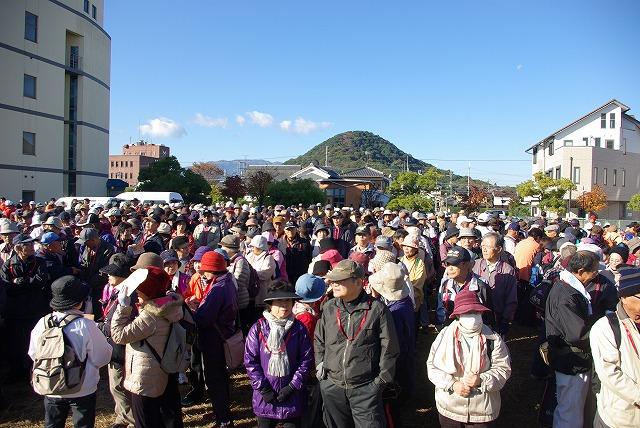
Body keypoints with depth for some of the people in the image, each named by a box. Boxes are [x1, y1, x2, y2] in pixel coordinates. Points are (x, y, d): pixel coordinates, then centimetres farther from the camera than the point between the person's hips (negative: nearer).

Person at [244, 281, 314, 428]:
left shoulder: (299, 329, -5)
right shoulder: (258, 328, -7)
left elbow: (307, 360, -4)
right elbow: (250, 361, -6)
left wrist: (292, 386, -10)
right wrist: (263, 388, -10)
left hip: (293, 397, 0)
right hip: (265, 397, 0)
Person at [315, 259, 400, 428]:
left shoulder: (377, 309, -11)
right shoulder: (329, 308, 1)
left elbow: (389, 348, -6)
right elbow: (319, 340, 14)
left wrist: (381, 379, -4)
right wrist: (320, 367, 7)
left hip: (366, 388, -4)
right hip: (331, 386, 4)